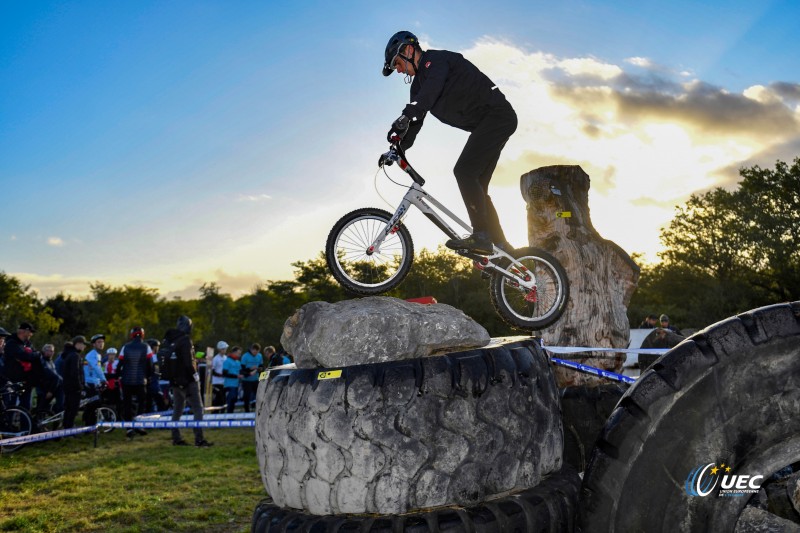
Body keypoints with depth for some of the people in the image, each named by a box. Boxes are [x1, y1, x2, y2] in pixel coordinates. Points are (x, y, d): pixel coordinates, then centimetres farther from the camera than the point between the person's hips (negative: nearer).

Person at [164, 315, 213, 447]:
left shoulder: (170, 340, 10)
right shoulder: (185, 340, -14)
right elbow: (188, 361, -20)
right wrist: (194, 374, -9)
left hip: (176, 380, 8)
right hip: (188, 380, -8)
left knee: (177, 410, 15)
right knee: (198, 408, -6)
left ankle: (176, 439, 20)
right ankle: (199, 440, -11)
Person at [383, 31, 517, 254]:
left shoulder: (436, 59, -11)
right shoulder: (419, 82, 16)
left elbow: (432, 87, -33)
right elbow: (415, 122, 10)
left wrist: (404, 117, -45)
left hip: (497, 115, -10)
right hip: (486, 124, 10)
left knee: (464, 171, -20)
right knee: (476, 187, 5)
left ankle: (481, 237, -23)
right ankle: (501, 245, 6)